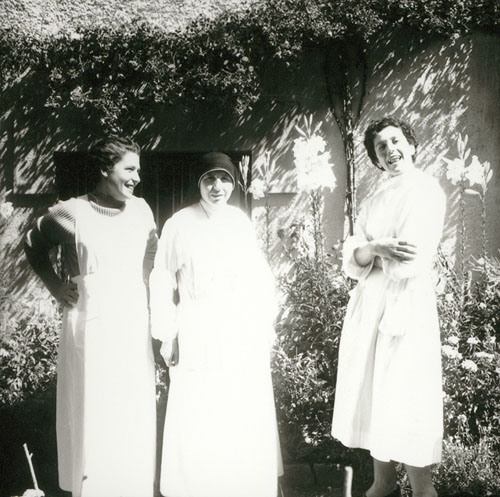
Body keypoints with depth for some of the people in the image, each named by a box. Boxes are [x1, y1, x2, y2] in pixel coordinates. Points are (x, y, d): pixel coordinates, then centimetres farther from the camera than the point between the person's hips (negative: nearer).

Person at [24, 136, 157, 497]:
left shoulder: (141, 209, 4)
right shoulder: (71, 214, -7)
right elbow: (34, 245, 11)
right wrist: (56, 286, 3)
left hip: (134, 326, 4)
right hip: (91, 328, -4)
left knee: (135, 414, 9)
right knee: (93, 414, 2)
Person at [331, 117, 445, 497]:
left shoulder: (426, 190, -6)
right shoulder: (376, 201, 16)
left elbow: (411, 262, -18)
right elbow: (351, 262, 5)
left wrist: (368, 253, -3)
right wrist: (377, 248, -15)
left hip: (406, 305, -7)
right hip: (367, 307, 7)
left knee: (403, 401, -3)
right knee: (374, 398, 12)